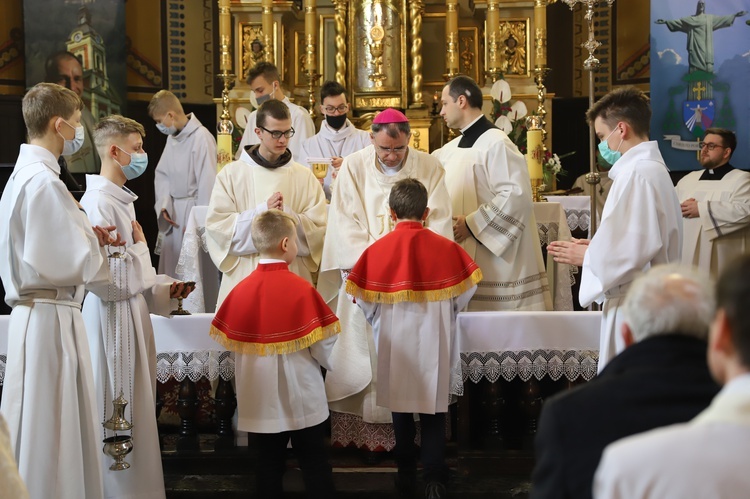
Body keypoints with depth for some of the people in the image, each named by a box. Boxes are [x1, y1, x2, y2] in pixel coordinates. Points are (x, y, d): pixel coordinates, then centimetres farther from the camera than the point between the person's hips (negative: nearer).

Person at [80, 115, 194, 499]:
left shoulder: (121, 199, 14)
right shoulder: (99, 203, -17)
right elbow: (105, 277, -24)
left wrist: (164, 289, 8)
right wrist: (140, 247, -11)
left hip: (131, 314, 10)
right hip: (112, 319, -10)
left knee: (136, 408, 14)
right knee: (118, 414, -2)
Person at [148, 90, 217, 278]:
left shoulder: (201, 137, -17)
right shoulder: (172, 137, 8)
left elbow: (207, 184, -17)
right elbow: (162, 174, 15)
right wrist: (164, 205, 0)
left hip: (192, 212, -8)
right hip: (173, 212, 8)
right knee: (170, 268, 12)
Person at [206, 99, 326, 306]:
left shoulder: (305, 177, 6)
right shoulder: (231, 174, 3)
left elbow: (318, 229, -1)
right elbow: (216, 224, -6)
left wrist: (286, 214, -18)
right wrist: (262, 212, -16)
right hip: (244, 276, -1)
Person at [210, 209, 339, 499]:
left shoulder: (240, 290, -5)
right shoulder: (301, 289, -16)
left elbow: (227, 340, 3)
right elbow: (322, 343, -13)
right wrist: (329, 364, 9)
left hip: (261, 398, 4)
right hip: (301, 397, -4)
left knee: (269, 462, 14)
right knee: (314, 464, 7)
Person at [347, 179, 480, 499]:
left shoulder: (376, 250, -10)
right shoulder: (446, 248, -8)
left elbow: (365, 303, -4)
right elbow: (462, 296, 0)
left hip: (394, 343, 1)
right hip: (435, 343, 0)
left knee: (401, 411, 16)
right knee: (433, 412, 10)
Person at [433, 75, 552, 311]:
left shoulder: (495, 143, -14)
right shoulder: (454, 148, 13)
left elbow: (517, 195, -22)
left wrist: (471, 224, -19)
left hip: (494, 261, -9)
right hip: (468, 260, 9)